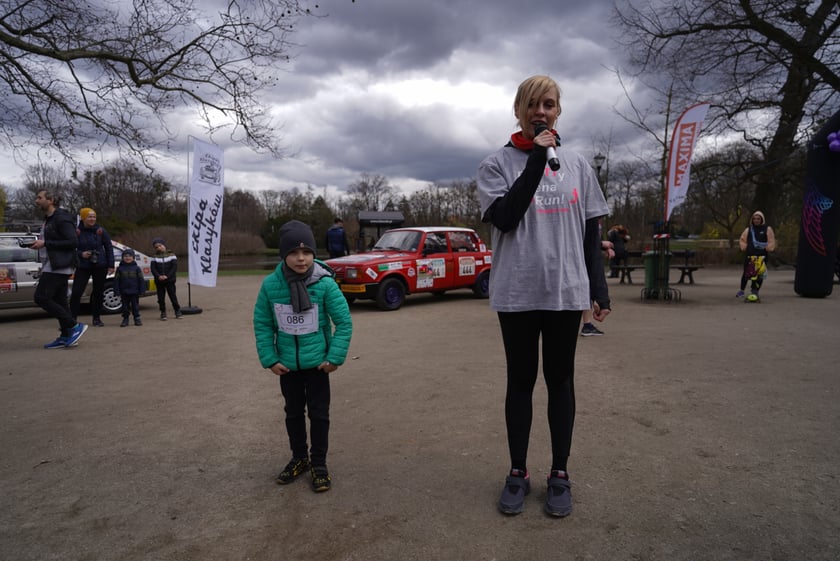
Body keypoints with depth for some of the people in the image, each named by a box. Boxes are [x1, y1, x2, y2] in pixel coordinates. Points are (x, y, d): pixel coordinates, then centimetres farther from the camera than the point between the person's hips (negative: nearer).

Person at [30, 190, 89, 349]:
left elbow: (73, 242, -19)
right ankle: (66, 337, 11)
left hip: (58, 267, -10)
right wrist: (39, 244, 6)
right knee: (59, 301, 8)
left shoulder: (61, 218, -11)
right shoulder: (48, 219, 19)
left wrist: (45, 243, -19)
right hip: (51, 266, 10)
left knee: (41, 297, -12)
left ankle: (74, 326, -8)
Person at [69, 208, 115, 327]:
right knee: (76, 292, -8)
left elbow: (109, 247, 5)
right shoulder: (77, 232, -4)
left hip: (100, 266, 1)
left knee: (98, 292, 7)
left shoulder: (100, 231, 0)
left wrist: (111, 265, 1)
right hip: (83, 267, -1)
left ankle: (97, 318, 19)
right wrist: (80, 254, -17)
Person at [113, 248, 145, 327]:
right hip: (124, 292, 1)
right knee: (125, 306, 7)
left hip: (134, 292, -1)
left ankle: (137, 319, 13)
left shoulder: (136, 268, 1)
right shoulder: (120, 268, 2)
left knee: (135, 305, 4)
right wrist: (116, 291, -2)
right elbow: (116, 280, 3)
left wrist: (141, 290, -3)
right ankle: (125, 319, 16)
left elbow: (141, 280, 2)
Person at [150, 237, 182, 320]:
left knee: (173, 296, -1)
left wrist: (167, 276, -16)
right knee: (161, 298, 4)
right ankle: (163, 313, 14)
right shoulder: (155, 257, 7)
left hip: (170, 280, -2)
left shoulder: (171, 255, 1)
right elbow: (153, 268, 0)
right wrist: (158, 276, -17)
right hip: (159, 281, 2)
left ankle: (177, 311, 9)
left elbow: (174, 267, -6)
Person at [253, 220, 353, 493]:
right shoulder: (270, 284, -12)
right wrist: (269, 358, -5)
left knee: (319, 413, 9)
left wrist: (335, 357, -13)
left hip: (317, 362, -2)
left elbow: (344, 322, -11)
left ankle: (319, 464, 27)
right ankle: (299, 458, 39)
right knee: (293, 413, 19)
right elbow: (261, 323, -2)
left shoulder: (325, 283, -18)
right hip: (287, 364, 3)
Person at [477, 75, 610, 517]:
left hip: (566, 290, 2)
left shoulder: (576, 165, 10)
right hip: (517, 292, -2)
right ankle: (518, 472, 22)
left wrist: (599, 289, 5)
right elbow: (504, 218, -14)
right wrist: (536, 159, -12)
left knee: (560, 380, 10)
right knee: (521, 380, 8)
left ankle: (560, 473, 23)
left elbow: (591, 232, 10)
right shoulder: (498, 163, 2)